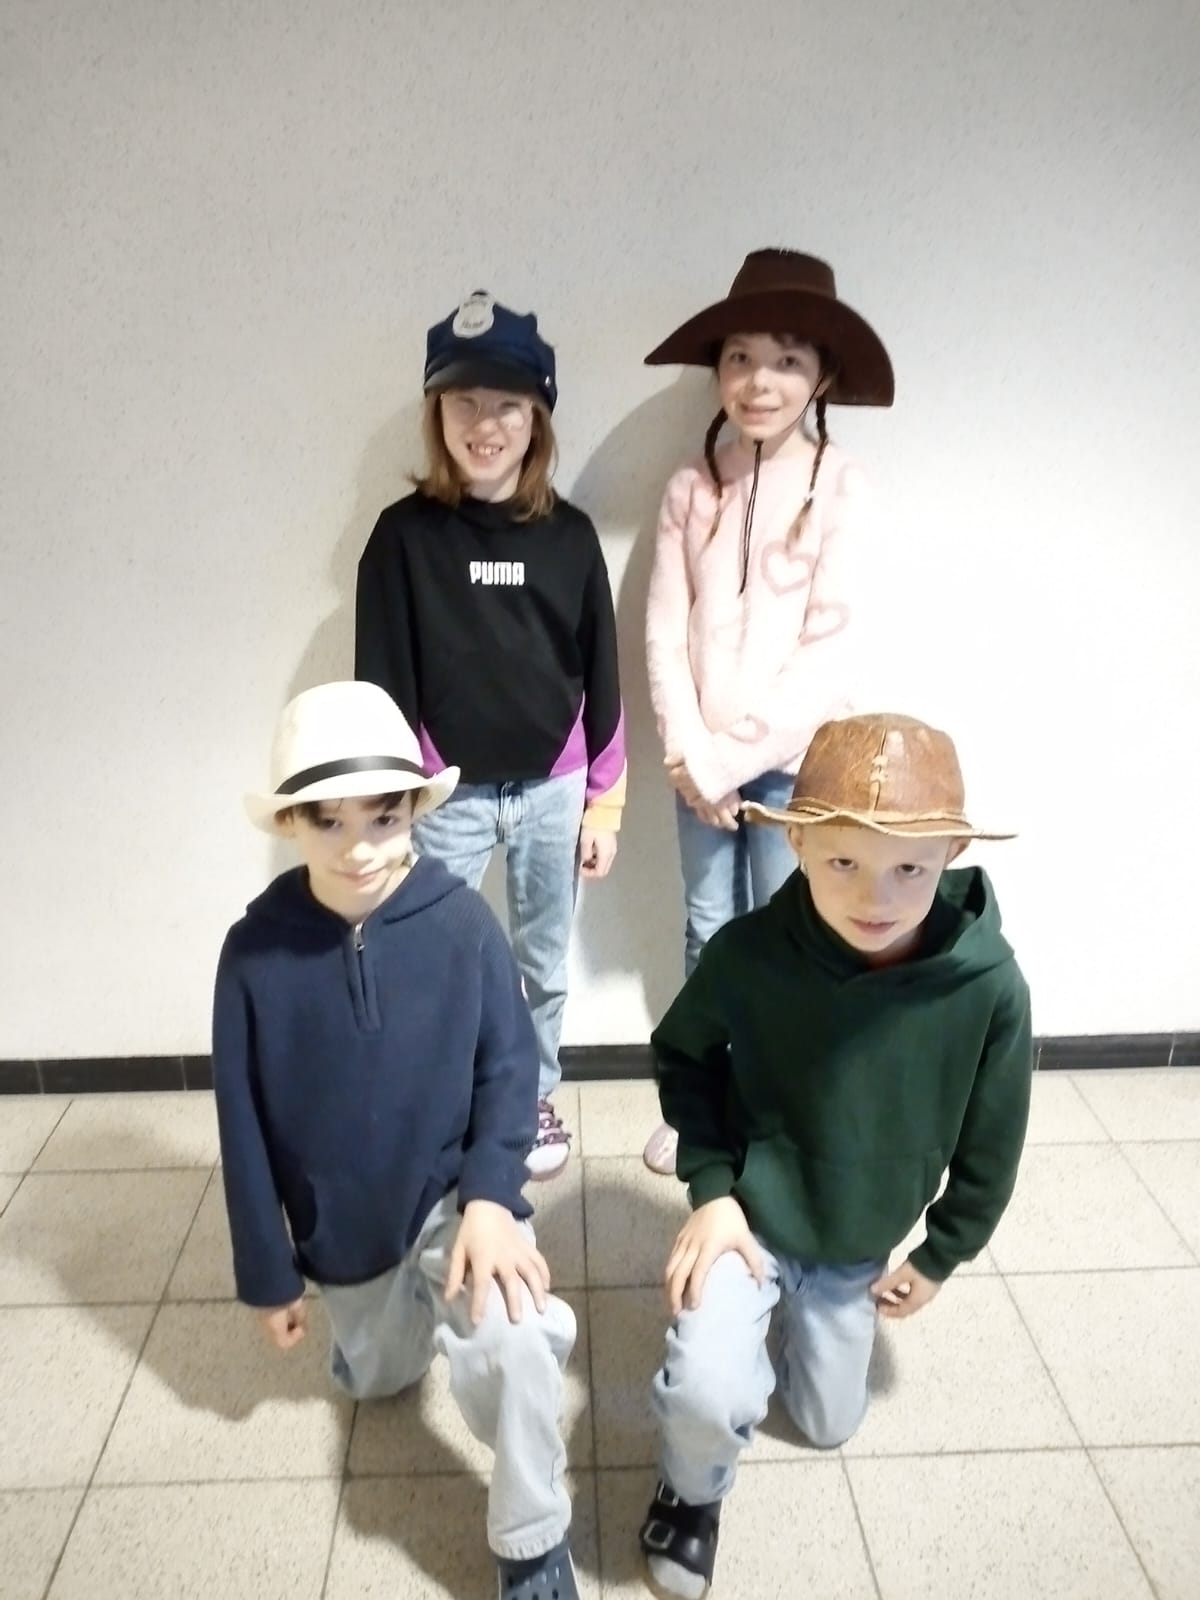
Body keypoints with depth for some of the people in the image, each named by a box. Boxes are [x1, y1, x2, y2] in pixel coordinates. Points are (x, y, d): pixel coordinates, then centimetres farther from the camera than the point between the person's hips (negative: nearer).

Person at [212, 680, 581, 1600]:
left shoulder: (462, 923, -19)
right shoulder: (256, 950, -15)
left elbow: (510, 1067, -12)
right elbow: (245, 1122, -7)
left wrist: (490, 1194, -27)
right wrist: (267, 1273, -1)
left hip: (454, 1194, -3)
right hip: (339, 1224, 3)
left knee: (508, 1346, -30)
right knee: (377, 1380, 25)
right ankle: (398, 1324, 58)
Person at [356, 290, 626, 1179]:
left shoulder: (569, 534, -1)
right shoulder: (405, 533, -6)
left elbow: (599, 677, 3)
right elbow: (383, 677, -4)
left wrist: (604, 800, 3)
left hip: (552, 789, 2)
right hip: (449, 794, -1)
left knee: (545, 965, 16)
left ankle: (536, 1101, 37)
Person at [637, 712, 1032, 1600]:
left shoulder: (989, 987, -27)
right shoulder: (748, 955, -29)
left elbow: (990, 1149, -8)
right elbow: (682, 1055, -7)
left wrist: (940, 1259, 3)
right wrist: (711, 1188, -14)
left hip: (863, 1239, 3)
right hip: (750, 1212, -2)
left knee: (829, 1422, 20)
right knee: (710, 1394, -24)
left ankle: (807, 1312, 52)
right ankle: (694, 1493, 14)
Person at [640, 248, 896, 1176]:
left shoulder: (840, 488, -9)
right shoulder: (692, 489, 2)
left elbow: (831, 648, -14)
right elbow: (665, 630, -1)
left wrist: (738, 752, -13)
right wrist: (691, 752, -9)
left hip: (795, 760, -3)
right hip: (701, 760, 3)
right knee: (708, 935, 15)